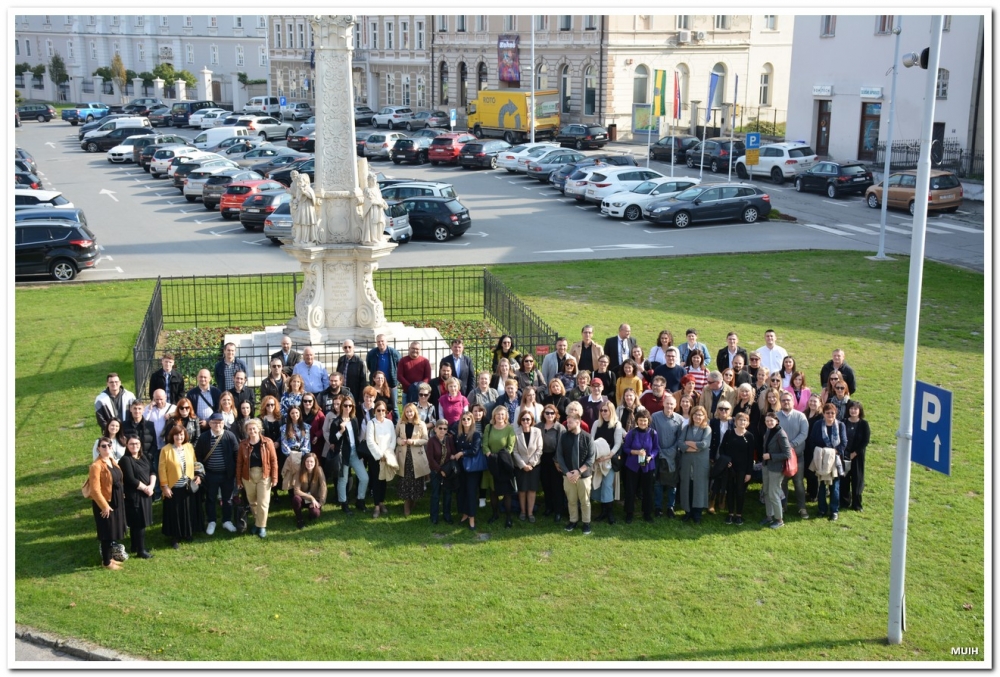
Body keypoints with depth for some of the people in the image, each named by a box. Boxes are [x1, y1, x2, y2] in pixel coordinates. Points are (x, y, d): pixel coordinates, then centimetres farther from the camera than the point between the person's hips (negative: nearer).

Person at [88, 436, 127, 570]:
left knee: (113, 532, 16)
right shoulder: (96, 466, -20)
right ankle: (106, 562, 13)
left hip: (116, 501, 8)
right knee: (107, 533, 1)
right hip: (105, 503, -8)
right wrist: (104, 506, -19)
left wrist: (122, 495, 11)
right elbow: (95, 490, -23)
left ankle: (108, 558, 29)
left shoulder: (113, 461, 6)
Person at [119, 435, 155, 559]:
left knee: (141, 522, 13)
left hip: (146, 494, 7)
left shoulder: (144, 457, 11)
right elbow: (131, 480, -17)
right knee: (138, 523, -3)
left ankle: (136, 546, 24)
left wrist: (151, 486, -12)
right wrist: (145, 488, -11)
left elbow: (152, 472, 5)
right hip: (134, 495, -7)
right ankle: (141, 550, 5)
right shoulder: (125, 460, -12)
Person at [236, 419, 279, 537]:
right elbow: (239, 462, 3)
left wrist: (274, 477, -6)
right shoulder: (243, 444, -1)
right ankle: (257, 522, 32)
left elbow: (273, 460, -4)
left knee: (263, 503, -1)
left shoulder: (267, 442, -6)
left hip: (264, 476, -2)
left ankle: (262, 526, 13)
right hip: (248, 476, 2)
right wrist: (238, 479, 2)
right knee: (252, 502, 13)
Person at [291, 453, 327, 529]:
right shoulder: (300, 472, -14)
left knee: (315, 514, -31)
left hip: (314, 500, -1)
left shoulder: (319, 471, -15)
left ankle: (310, 514, 9)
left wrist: (320, 503, -23)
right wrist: (311, 497, -24)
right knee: (296, 498, -34)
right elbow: (296, 491, -19)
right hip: (303, 499, 1)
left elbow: (323, 488, -17)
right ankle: (299, 519, -7)